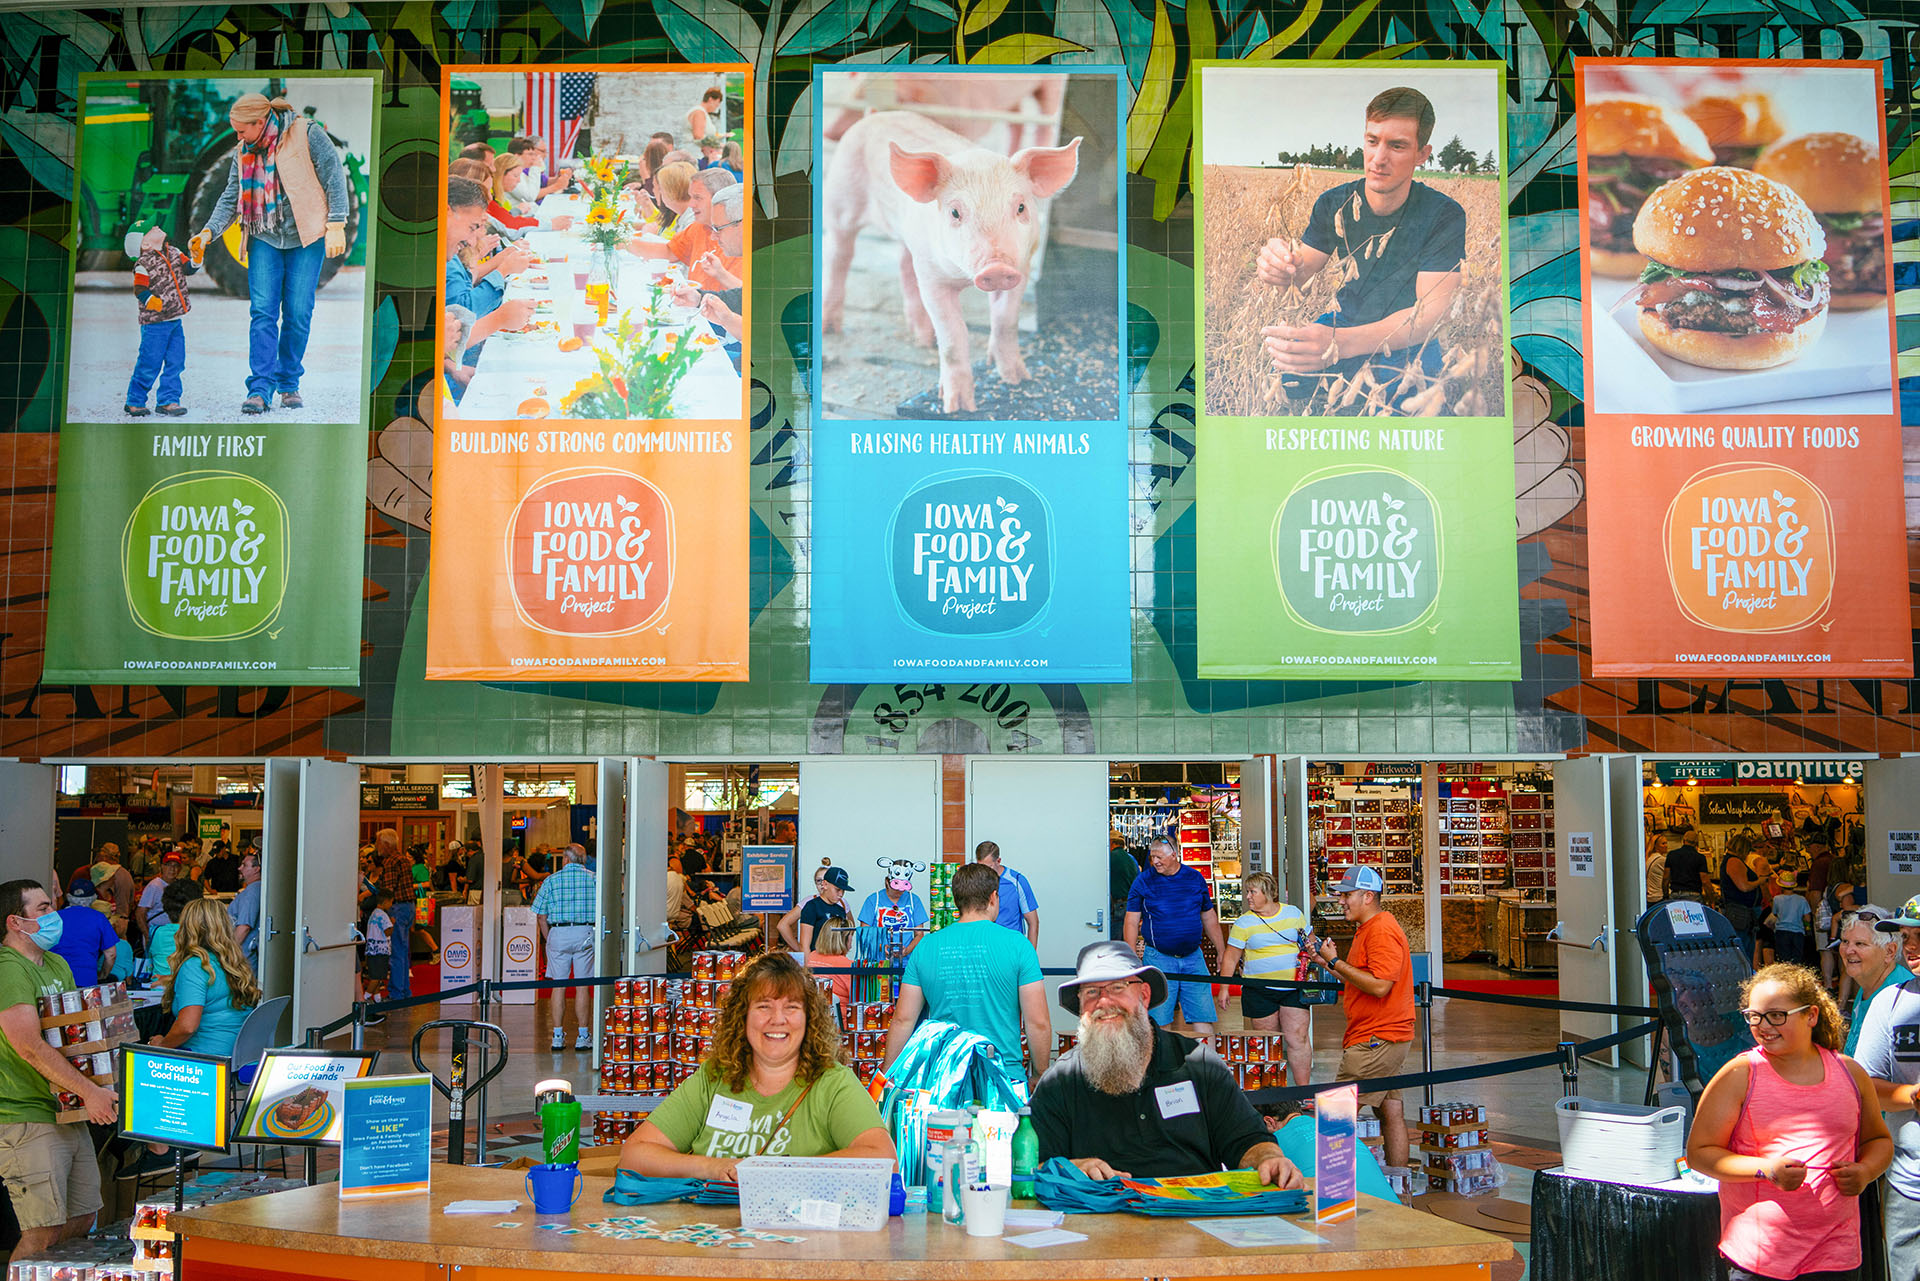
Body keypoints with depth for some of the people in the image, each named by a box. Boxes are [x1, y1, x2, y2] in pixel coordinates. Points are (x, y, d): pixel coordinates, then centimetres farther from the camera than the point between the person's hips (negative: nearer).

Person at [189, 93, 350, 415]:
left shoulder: (307, 134, -6)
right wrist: (209, 230, -2)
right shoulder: (244, 152, 10)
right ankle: (260, 388, -10)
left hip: (305, 238, -4)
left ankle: (289, 383, 11)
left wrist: (335, 225, -13)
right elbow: (231, 198, 13)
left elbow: (334, 177, -6)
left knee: (298, 314, -3)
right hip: (264, 240, 4)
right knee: (262, 312, -7)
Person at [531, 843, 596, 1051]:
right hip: (586, 934, 0)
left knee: (558, 986, 6)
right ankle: (583, 1036, 5)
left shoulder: (552, 880, 3)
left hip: (559, 933, 0)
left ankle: (558, 1036, 7)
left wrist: (548, 939, 9)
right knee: (582, 987, 3)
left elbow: (541, 915, 1)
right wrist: (596, 934, 11)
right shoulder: (594, 879, 4)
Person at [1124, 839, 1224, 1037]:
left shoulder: (1195, 878, 7)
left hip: (1193, 957, 2)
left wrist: (1222, 953, 16)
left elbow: (1209, 917, 16)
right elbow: (1132, 922, 0)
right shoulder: (1143, 881, 0)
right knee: (1160, 1022, -1)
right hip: (1158, 958, -2)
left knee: (1203, 1020, -1)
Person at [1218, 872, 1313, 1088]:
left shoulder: (1293, 913, 7)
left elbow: (1310, 941, 19)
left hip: (1293, 988, 1)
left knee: (1298, 1038, -4)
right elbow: (1230, 957, 3)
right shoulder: (1244, 923, 2)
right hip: (1260, 992, -1)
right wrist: (1224, 987, -2)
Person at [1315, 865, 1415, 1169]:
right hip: (1380, 1039, 11)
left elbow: (1379, 986, -24)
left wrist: (1336, 962, -17)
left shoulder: (1383, 931, -15)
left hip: (1375, 1040, -11)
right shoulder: (1367, 929, 19)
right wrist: (1329, 962, 11)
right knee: (1391, 1113, 10)